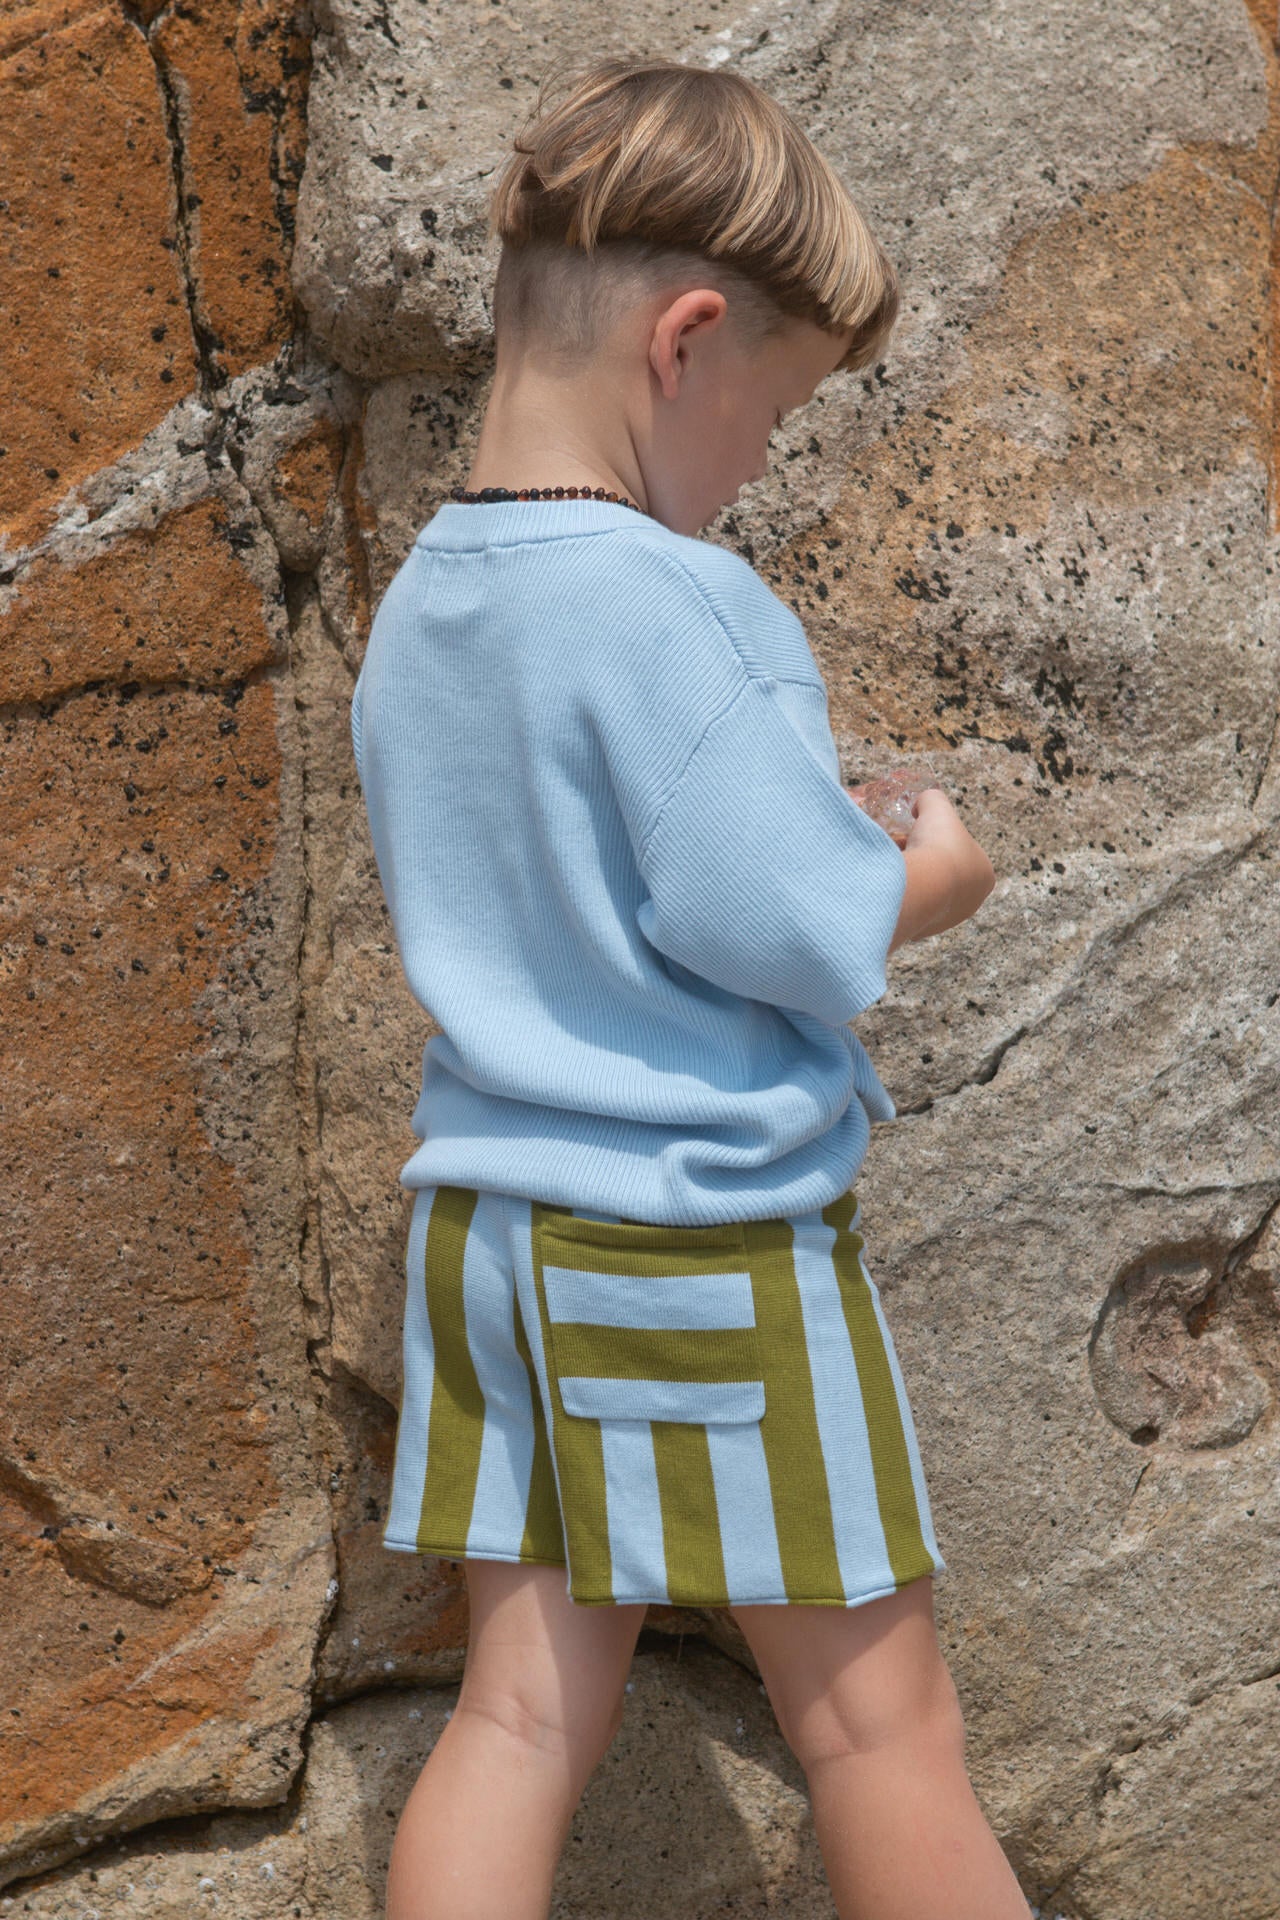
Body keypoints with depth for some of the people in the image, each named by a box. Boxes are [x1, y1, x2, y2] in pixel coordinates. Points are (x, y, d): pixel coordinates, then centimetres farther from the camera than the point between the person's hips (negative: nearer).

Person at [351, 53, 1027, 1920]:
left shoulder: (414, 610, 7)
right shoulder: (671, 600, -20)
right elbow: (789, 920, -23)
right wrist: (934, 876, -2)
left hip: (487, 1215, 8)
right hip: (705, 1229, -7)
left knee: (523, 1711, 11)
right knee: (878, 1720, 8)